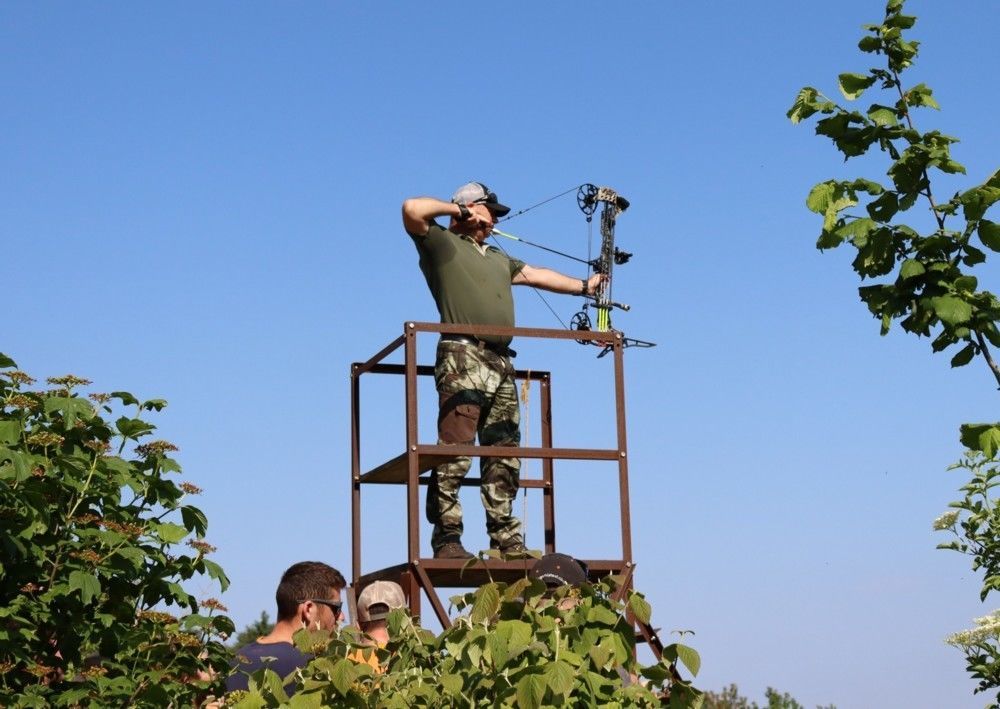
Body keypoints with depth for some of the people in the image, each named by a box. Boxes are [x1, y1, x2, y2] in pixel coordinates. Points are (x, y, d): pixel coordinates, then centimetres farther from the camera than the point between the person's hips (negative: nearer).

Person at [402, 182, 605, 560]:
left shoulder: (499, 258, 33)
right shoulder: (441, 243, 9)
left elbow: (536, 275, 43)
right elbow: (413, 209, -7)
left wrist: (583, 286, 48)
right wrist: (457, 208, 7)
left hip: (501, 364, 8)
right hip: (463, 359, -8)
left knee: (504, 458, 5)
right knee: (455, 452, -16)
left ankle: (507, 542, 8)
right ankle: (446, 539, -16)